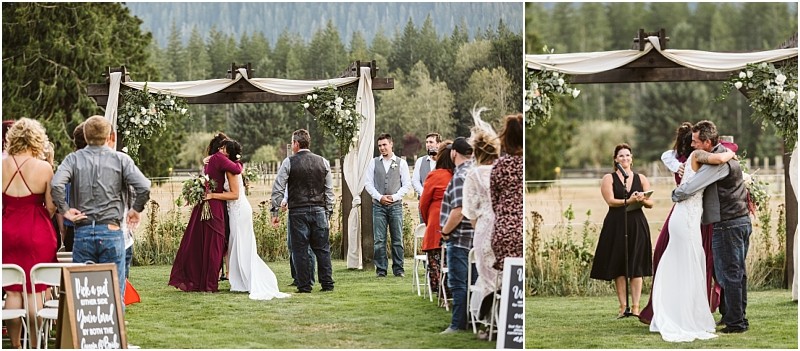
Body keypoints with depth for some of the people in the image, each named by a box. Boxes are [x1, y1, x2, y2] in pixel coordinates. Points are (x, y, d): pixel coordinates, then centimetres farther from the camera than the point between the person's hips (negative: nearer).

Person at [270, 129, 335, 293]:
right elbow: (329, 191, 9)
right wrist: (328, 212, 14)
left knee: (300, 250, 2)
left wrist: (275, 212, 1)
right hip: (319, 210, 3)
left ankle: (304, 286, 3)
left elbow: (278, 189, -4)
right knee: (322, 249, 8)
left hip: (298, 212, -3)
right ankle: (327, 284, 7)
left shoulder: (289, 162, -3)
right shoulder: (323, 162, 7)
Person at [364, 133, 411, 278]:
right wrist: (380, 197, -7)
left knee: (397, 239, 0)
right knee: (379, 239, -2)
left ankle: (398, 269, 6)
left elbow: (407, 184, 4)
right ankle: (381, 270, 3)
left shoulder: (401, 163, 6)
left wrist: (395, 196, -8)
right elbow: (368, 183, 6)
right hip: (378, 205, 1)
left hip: (396, 205, -1)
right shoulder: (374, 163, 9)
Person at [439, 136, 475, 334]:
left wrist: (445, 231, -10)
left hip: (460, 238, -8)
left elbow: (458, 211, -23)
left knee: (458, 284, -3)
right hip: (477, 238, 8)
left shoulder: (460, 176, -16)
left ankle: (458, 326, 0)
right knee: (473, 283, 13)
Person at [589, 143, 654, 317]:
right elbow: (610, 201, -9)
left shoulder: (641, 179, 13)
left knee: (636, 267, -2)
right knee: (618, 267, -3)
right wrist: (629, 201, -23)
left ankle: (635, 306, -1)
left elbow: (651, 203, 8)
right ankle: (623, 306, 3)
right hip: (616, 225, -2)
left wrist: (643, 200, -15)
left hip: (637, 225, 2)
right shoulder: (608, 179, 5)